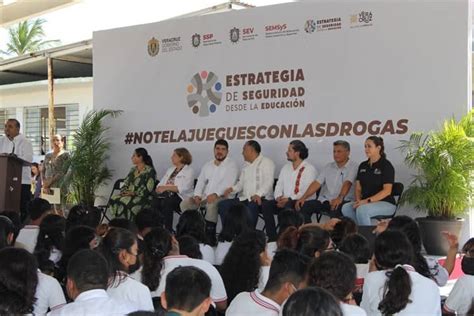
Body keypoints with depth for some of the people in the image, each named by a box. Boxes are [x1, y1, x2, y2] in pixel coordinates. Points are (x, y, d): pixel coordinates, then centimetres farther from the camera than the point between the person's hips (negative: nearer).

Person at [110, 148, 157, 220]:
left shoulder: (150, 171, -4)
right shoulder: (133, 169, 20)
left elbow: (148, 189, -13)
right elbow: (126, 183, 19)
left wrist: (134, 193, -20)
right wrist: (123, 191, -3)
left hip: (142, 198, -7)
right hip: (128, 194, 7)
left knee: (126, 201, -36)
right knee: (114, 199, -24)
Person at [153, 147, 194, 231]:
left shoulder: (189, 171, 3)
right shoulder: (170, 170, 26)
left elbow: (183, 188, -13)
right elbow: (161, 184, 16)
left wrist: (166, 187, -20)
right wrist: (159, 189, -9)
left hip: (181, 198, -6)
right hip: (166, 195, 6)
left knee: (166, 202, -36)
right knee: (156, 200, -27)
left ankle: (168, 230, -33)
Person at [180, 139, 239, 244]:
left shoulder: (232, 165, 0)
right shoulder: (207, 165, 21)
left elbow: (228, 183, -14)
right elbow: (201, 181, 17)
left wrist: (216, 194, -29)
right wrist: (197, 195, -3)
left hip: (222, 197, -6)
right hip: (204, 196, 6)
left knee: (211, 204, -39)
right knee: (185, 203, -13)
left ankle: (210, 237, -31)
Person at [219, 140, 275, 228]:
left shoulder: (266, 162, 0)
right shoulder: (246, 166, 26)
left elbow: (268, 182, -14)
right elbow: (241, 183, 21)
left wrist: (258, 194, -31)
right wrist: (232, 189, -3)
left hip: (262, 198, -7)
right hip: (245, 199, 8)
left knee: (252, 205, -41)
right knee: (222, 204, -10)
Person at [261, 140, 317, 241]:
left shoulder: (309, 169, -2)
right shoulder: (286, 168, 20)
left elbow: (307, 191, -13)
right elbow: (279, 186, 16)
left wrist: (289, 199, -20)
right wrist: (279, 197, -6)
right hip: (284, 201, 6)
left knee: (288, 207, -38)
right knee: (266, 205, -20)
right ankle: (272, 238, -20)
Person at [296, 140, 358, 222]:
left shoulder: (353, 166, -1)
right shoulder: (328, 166, 19)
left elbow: (347, 183, -19)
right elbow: (317, 183, 10)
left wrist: (340, 198, -37)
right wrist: (303, 197, -5)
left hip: (343, 202, -6)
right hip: (324, 200, 6)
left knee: (336, 209, -39)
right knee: (303, 206, -17)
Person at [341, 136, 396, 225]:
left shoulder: (386, 165, -6)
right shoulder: (363, 166, 15)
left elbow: (387, 190, -14)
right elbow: (358, 188, 13)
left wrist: (368, 200, -22)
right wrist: (358, 200, -9)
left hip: (386, 203, -6)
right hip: (365, 203, 6)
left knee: (361, 209, -35)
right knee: (346, 208, -24)